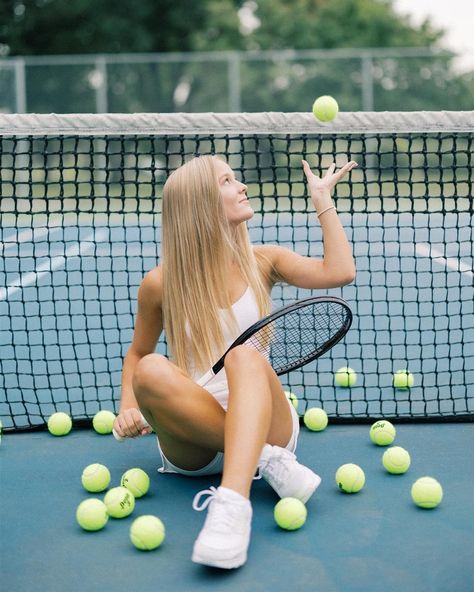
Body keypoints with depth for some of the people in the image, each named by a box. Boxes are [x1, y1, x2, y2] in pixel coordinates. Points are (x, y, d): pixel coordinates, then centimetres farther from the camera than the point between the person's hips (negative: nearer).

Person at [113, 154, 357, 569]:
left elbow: (340, 272, -9)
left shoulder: (261, 262, 7)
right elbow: (137, 354, 15)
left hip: (264, 421, 0)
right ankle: (268, 460, -28)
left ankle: (233, 500, -54)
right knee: (151, 369, -31)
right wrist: (128, 409, -4)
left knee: (245, 358, -33)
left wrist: (323, 200, -1)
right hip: (193, 440, 0)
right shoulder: (160, 283, 2)